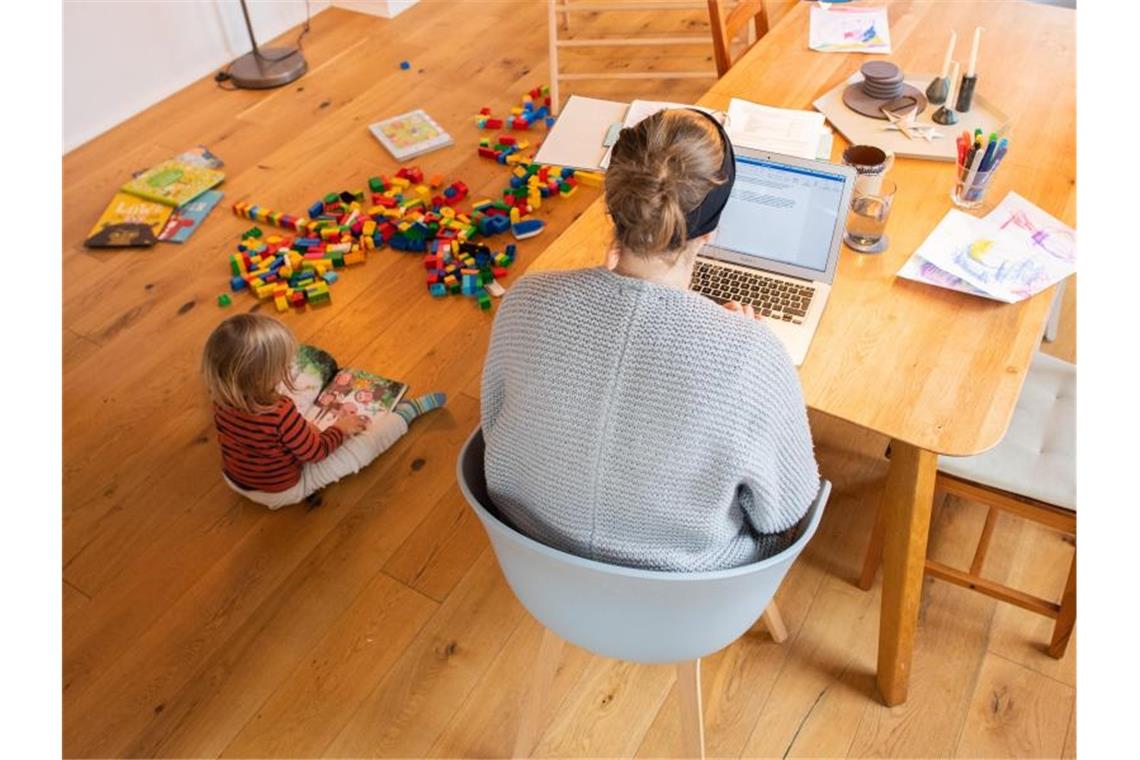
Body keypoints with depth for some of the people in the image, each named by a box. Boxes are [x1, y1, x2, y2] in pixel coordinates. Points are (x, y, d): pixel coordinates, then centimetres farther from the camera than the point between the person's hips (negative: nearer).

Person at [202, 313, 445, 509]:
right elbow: (316, 451, -22)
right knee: (364, 442, 1)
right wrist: (340, 428, -5)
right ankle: (408, 412, 22)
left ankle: (322, 377, 46)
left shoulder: (223, 397, -20)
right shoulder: (280, 413, -39)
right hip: (283, 491, -6)